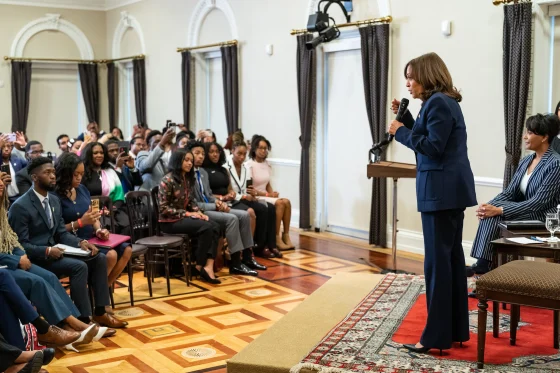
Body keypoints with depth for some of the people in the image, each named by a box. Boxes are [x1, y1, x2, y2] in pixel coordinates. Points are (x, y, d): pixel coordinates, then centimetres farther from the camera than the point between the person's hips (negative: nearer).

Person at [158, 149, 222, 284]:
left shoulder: (187, 179, 11)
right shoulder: (168, 180, -13)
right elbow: (163, 208, -16)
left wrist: (198, 212, -2)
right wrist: (187, 213, -17)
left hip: (184, 217, 8)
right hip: (170, 221, -7)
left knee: (215, 227, -17)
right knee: (206, 228, -26)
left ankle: (208, 266, -27)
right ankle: (200, 266, -12)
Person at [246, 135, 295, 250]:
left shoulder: (266, 164, 12)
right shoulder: (250, 165, -10)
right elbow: (249, 189, -12)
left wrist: (272, 193, -4)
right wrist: (267, 194, -16)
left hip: (266, 196, 7)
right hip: (255, 198, -7)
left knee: (286, 201, -18)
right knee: (279, 203, -27)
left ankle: (286, 235, -15)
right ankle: (277, 238, -22)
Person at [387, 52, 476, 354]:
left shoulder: (437, 102, -14)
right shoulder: (442, 101, 18)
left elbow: (433, 147, -20)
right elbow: (427, 139, 17)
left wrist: (400, 131, -10)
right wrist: (406, 118, 9)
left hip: (441, 191, -11)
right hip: (450, 189, 11)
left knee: (437, 261, -7)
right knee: (452, 258, 13)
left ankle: (437, 337, -1)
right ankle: (456, 330, 21)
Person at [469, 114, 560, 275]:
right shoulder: (525, 161, 11)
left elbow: (539, 202, -22)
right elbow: (509, 193, 8)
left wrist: (499, 210, -27)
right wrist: (488, 206, -13)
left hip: (543, 218, -7)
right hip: (526, 213, 7)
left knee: (495, 215, -26)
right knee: (490, 213, -21)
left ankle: (483, 265, -21)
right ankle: (482, 263, -24)